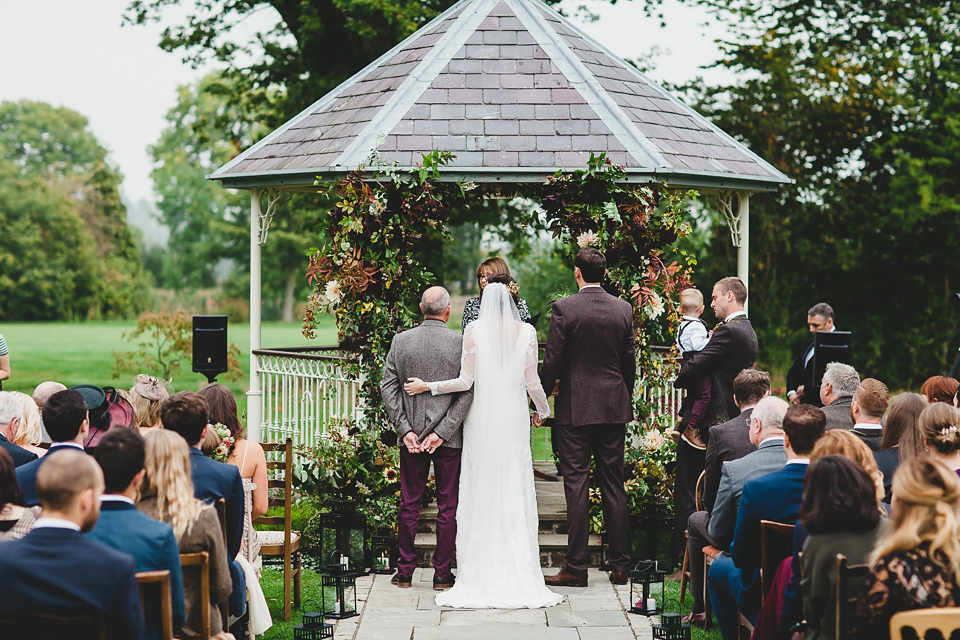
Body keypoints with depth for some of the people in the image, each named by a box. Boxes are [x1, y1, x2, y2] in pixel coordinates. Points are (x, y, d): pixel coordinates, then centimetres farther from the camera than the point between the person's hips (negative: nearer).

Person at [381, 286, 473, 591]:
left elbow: (388, 387, -3)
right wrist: (442, 432, -12)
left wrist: (405, 429, -3)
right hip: (449, 439, -2)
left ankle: (405, 571, 16)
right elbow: (467, 392, -13)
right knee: (448, 505, 7)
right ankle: (442, 573, 10)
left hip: (411, 436, 2)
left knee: (409, 504, 11)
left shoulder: (400, 341, -2)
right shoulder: (460, 343, -8)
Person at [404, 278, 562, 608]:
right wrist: (544, 411, 20)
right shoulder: (526, 332, 0)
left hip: (482, 418, -1)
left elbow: (466, 381, -6)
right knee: (515, 493, 5)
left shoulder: (474, 330, -4)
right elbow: (532, 382, 2)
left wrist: (428, 386, 5)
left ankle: (481, 574, 2)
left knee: (481, 493, 3)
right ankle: (518, 573, 3)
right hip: (514, 417, 1)